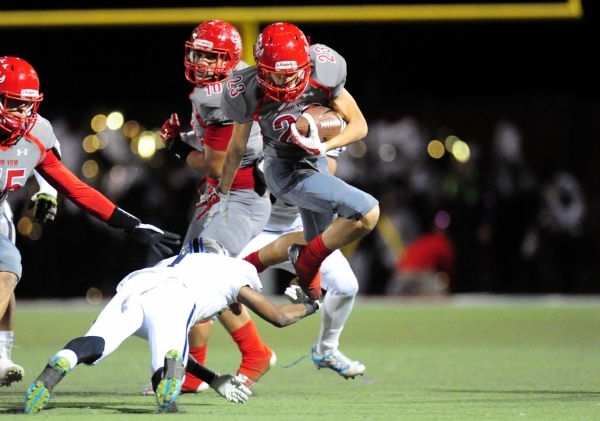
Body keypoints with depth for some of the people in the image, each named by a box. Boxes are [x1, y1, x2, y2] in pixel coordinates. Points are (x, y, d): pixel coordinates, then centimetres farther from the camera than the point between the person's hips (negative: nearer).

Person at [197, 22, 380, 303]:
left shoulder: (322, 73, -23)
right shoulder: (250, 93, -25)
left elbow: (359, 125, -13)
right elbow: (237, 147, -7)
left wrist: (324, 146, -30)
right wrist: (222, 193, 6)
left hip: (316, 162, 5)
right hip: (287, 172, -5)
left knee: (317, 246, 21)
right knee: (367, 212, -22)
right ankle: (307, 261, -4)